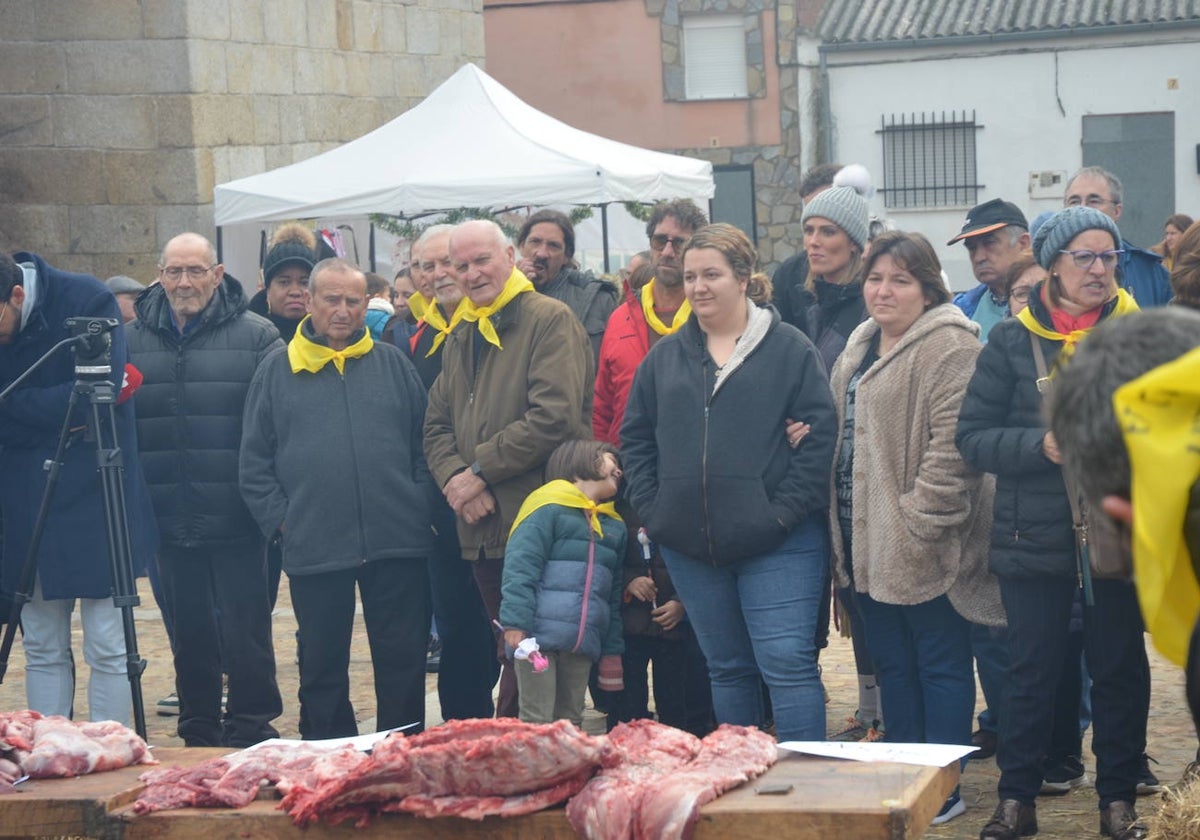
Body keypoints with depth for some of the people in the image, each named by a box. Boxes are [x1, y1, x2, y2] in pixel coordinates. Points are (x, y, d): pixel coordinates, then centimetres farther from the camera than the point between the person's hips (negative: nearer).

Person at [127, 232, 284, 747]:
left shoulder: (256, 337, -3)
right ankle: (199, 737, 24)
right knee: (189, 634, 13)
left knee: (245, 632, 0)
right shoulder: (134, 341, 8)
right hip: (169, 522, 4)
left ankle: (250, 732, 12)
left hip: (236, 520, -4)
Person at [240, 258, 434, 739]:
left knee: (403, 663, 5)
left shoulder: (392, 364, 11)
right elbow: (254, 461, 7)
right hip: (313, 549, -1)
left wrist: (421, 505, -1)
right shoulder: (277, 370, 7)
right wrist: (280, 518, -3)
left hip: (397, 541, 1)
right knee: (322, 669, 8)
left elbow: (425, 442, 10)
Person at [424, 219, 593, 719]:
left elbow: (555, 416, -18)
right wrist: (454, 479, -6)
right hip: (482, 528, 7)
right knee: (509, 653, 12)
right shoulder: (460, 337, 19)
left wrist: (479, 471, -13)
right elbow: (437, 426, 15)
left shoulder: (549, 320, -6)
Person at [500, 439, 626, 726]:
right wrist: (515, 623, -20)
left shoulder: (614, 526, 17)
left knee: (571, 720, 10)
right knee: (537, 721, -6)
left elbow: (614, 594, 22)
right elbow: (520, 567, -12)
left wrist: (612, 650, 20)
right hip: (540, 636, -7)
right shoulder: (548, 507, -5)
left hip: (584, 642, 7)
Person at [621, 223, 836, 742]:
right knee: (727, 667, 13)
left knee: (787, 663, -8)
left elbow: (819, 435, -7)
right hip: (691, 544, 5)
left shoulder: (789, 349, -2)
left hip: (778, 546, -5)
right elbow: (635, 437, 16)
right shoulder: (666, 357, 13)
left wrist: (784, 511, -13)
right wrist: (651, 507, 3)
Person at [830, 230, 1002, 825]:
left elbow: (952, 444, -21)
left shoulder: (947, 346, -13)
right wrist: (842, 536, 14)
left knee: (939, 665, 1)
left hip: (922, 547, -9)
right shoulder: (858, 351, 16)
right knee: (891, 664, 14)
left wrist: (919, 521, -23)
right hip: (866, 543, 9)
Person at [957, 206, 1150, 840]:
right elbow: (972, 436, -1)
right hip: (1035, 539, 0)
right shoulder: (1013, 341, 1)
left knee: (1120, 668, 7)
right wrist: (1040, 446, -17)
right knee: (1031, 669, 6)